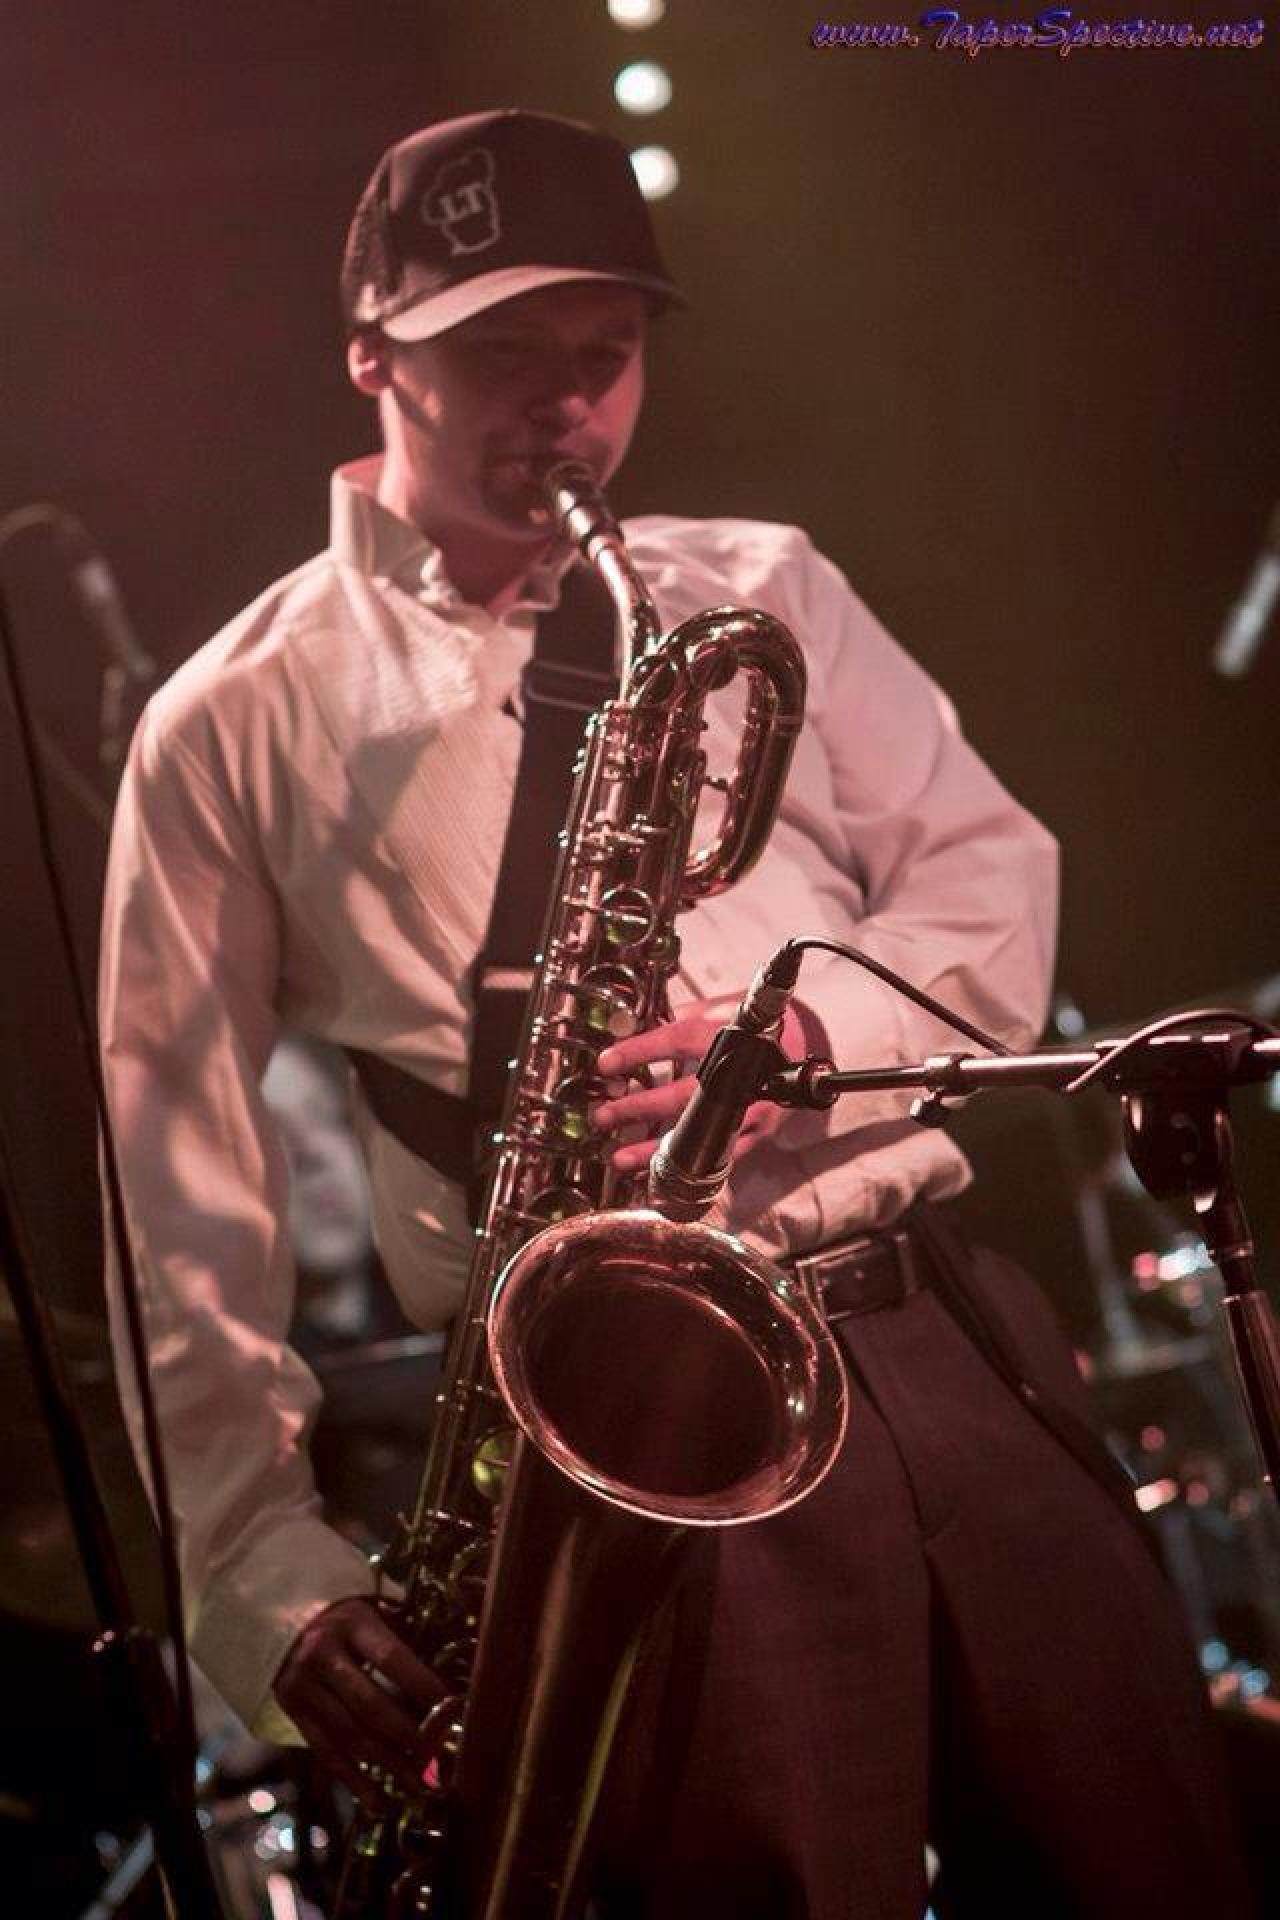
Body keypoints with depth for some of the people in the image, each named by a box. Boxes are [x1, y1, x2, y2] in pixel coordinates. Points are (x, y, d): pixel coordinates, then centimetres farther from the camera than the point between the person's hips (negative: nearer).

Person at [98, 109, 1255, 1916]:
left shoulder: (763, 591, 17)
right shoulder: (235, 728, 6)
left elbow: (993, 873, 12)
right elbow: (183, 1199, 4)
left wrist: (809, 1033, -10)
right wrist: (275, 1583, -6)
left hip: (939, 1336, 4)